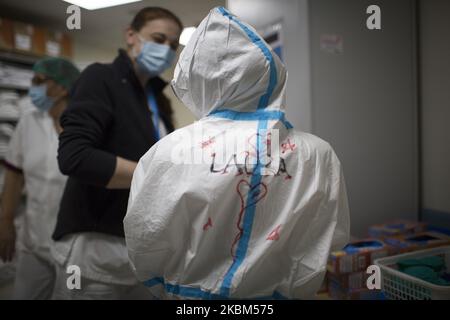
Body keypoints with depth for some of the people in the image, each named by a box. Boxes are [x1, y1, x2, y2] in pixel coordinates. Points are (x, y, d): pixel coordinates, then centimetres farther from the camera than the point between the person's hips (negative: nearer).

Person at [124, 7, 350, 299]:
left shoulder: (170, 150, -21)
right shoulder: (318, 155, -14)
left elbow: (144, 248, -11)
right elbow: (327, 248, -5)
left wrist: (168, 290, 8)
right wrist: (291, 289, 12)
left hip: (190, 294, -1)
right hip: (278, 293, 2)